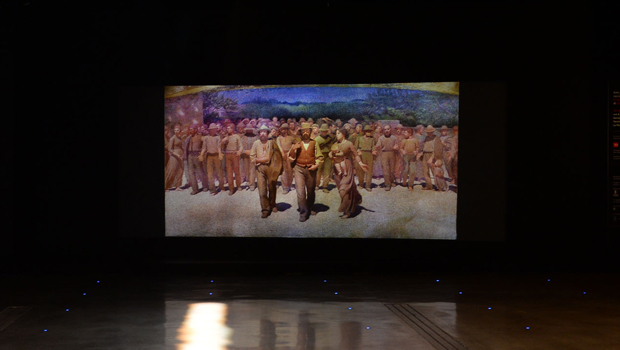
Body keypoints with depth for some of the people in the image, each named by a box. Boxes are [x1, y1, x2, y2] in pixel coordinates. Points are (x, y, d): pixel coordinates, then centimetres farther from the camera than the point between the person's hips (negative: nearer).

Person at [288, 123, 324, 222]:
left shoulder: (314, 143, 6)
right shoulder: (297, 144, 7)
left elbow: (320, 157, 8)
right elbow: (291, 158, 5)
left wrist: (316, 165, -9)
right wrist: (293, 149, -11)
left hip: (311, 169, 1)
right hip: (299, 169, -1)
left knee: (311, 191, 13)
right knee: (300, 191, -12)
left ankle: (310, 209, 32)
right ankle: (303, 213, -8)